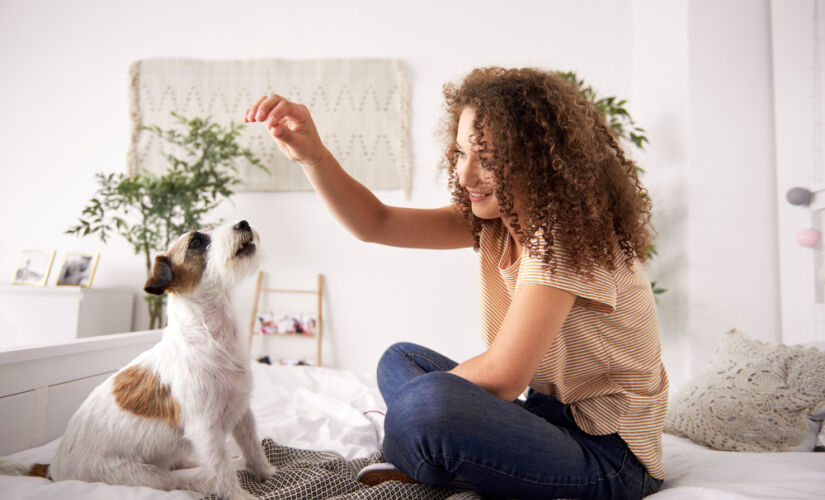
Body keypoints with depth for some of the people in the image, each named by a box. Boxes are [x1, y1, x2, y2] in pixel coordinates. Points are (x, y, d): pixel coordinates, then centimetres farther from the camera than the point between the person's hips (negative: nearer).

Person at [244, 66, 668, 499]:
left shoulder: (571, 238, -25)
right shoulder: (496, 217, 1)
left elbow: (500, 378, -27)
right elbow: (376, 224, -2)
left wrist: (425, 395, -8)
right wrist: (311, 154, -16)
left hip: (608, 455, -8)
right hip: (552, 416, 9)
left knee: (429, 400, -32)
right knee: (400, 360, 16)